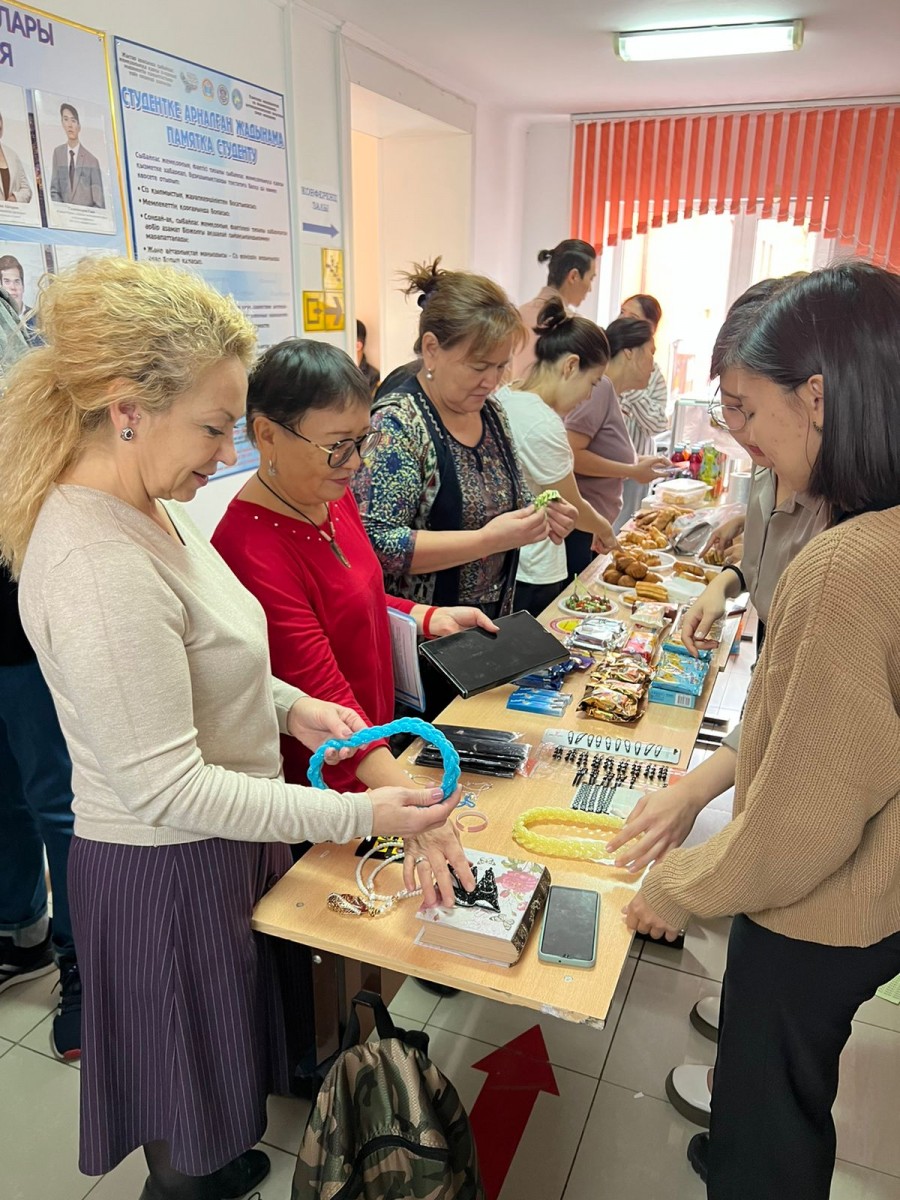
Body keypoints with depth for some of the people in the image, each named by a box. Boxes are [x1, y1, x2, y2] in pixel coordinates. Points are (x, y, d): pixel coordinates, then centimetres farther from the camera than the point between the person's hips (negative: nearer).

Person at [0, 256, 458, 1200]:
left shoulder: (142, 509, 0)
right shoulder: (97, 565, -32)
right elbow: (166, 787, -29)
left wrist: (288, 707, -2)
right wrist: (359, 816, -27)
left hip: (216, 844, 9)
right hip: (170, 872, -9)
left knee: (216, 1070, 31)